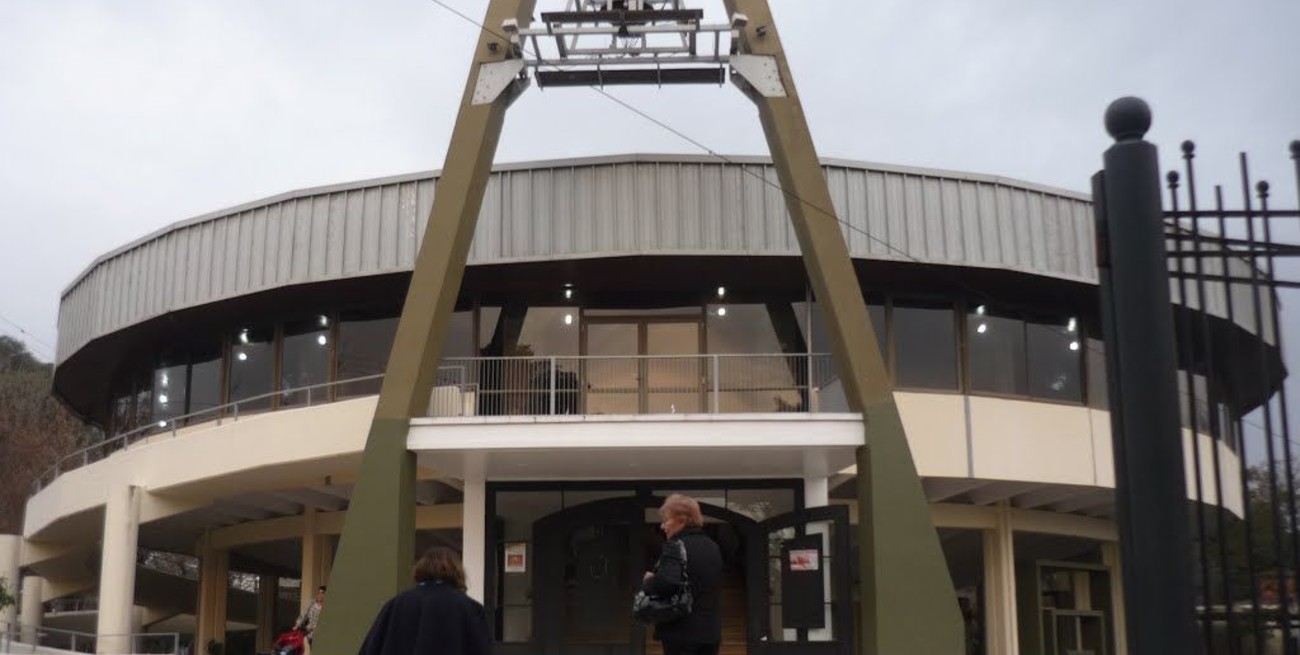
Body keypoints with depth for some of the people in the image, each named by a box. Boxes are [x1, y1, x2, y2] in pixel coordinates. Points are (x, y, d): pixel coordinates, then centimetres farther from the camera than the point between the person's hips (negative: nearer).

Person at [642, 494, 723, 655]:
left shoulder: (675, 547, -15)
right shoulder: (712, 547, 11)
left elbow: (666, 583, -31)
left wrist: (648, 582, -9)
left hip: (682, 633, -7)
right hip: (710, 631, 7)